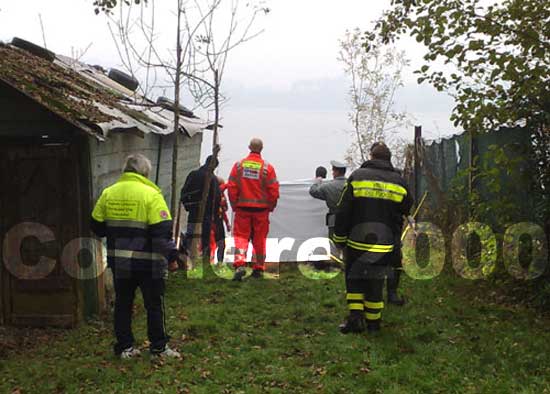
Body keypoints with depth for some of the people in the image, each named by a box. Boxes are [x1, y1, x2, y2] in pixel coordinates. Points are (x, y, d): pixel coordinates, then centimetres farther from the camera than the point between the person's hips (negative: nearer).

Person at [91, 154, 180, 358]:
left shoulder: (108, 193, 3)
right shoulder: (151, 194, -13)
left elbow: (97, 226, 10)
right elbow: (162, 230, -17)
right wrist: (171, 256, -9)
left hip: (118, 261, 5)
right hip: (147, 261, -4)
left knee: (122, 303, 15)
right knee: (154, 305, 9)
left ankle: (124, 347, 20)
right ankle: (159, 347, 17)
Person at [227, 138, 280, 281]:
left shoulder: (238, 165, -2)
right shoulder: (267, 167, -5)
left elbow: (231, 187, -1)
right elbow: (274, 190, -6)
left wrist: (234, 205, 10)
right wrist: (270, 207, 9)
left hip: (242, 208, 0)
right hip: (261, 209, 0)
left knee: (241, 236, 5)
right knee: (259, 239, 10)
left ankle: (239, 265, -14)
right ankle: (258, 269, 17)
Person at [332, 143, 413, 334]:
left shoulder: (357, 176, -5)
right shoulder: (398, 182, 2)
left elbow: (343, 211, -5)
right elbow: (407, 212, 12)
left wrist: (339, 238, 2)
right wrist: (397, 239, 25)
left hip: (357, 241, -2)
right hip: (384, 245, 2)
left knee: (354, 278, 13)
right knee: (375, 282, 13)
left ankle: (355, 315, 2)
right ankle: (373, 321, 18)